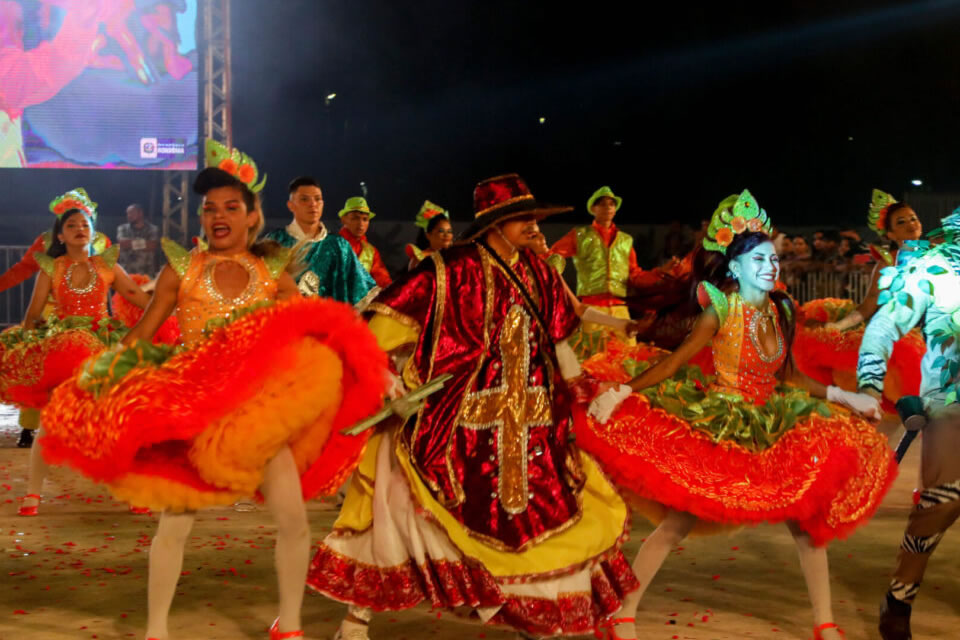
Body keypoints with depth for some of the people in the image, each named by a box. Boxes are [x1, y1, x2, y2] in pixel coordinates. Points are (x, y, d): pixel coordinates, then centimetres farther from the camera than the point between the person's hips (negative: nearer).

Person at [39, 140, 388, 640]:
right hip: (188, 408, 0)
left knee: (293, 518, -8)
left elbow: (309, 330, 4)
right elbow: (139, 336, 6)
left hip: (259, 409, 1)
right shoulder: (181, 269, 4)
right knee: (174, 523, -2)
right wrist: (102, 382, -5)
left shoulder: (273, 272, 6)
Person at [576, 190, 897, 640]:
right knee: (679, 520, -8)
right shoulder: (722, 308, -12)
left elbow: (787, 376, 12)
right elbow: (677, 360, -15)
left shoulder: (780, 311, 2)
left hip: (771, 427, 6)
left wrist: (844, 397, 12)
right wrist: (623, 391, -25)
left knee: (807, 515, 0)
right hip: (715, 425, -5)